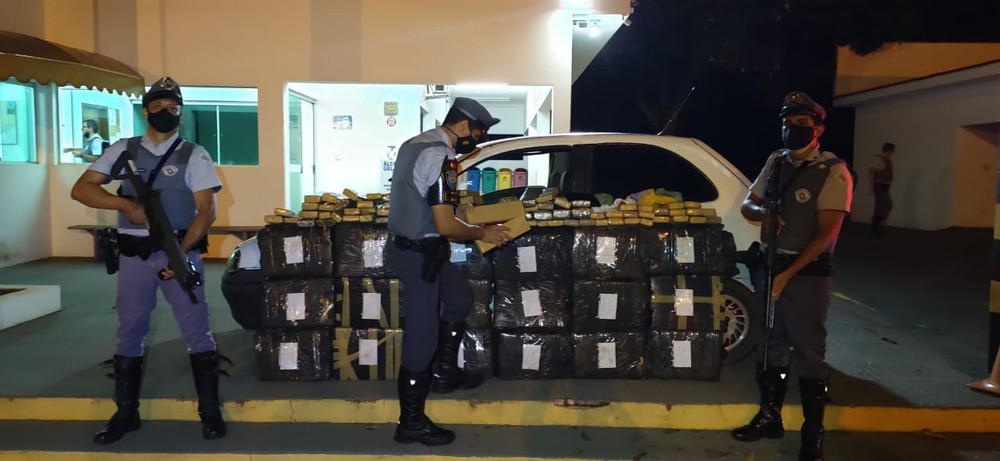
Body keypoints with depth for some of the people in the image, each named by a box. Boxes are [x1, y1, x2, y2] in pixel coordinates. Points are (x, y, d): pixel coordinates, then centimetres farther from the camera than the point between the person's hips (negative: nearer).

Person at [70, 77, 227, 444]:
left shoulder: (194, 155, 0)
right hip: (134, 256, 3)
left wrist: (180, 254, -18)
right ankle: (125, 413, 22)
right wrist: (126, 204, -15)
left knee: (197, 331, -1)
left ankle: (210, 412, 8)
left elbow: (206, 211, -7)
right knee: (129, 333, 10)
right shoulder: (124, 151, 8)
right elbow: (81, 189, 2)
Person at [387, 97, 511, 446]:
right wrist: (482, 233, -9)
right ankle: (411, 422, 11)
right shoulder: (442, 157, -23)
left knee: (460, 297, 27)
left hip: (411, 245, 10)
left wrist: (455, 198, 17)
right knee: (422, 334, -1)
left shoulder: (417, 143, 9)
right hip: (420, 254, -10)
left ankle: (445, 372, 38)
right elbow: (445, 226, -25)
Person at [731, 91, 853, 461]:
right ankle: (769, 418, 29)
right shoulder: (775, 162, 8)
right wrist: (761, 212, -10)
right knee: (772, 345, 15)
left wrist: (788, 275, -19)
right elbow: (747, 204, 15)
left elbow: (825, 232, -15)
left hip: (807, 272, -6)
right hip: (770, 265, 6)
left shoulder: (833, 171, -10)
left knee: (808, 353, 0)